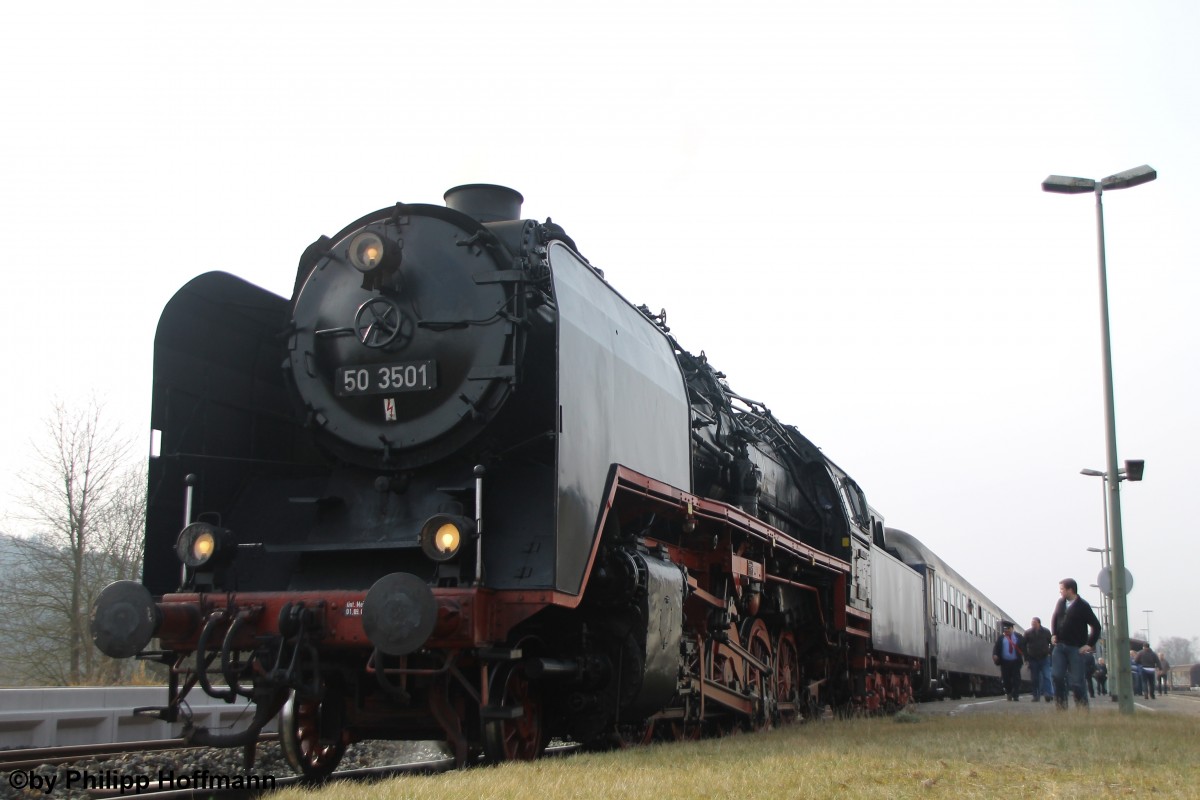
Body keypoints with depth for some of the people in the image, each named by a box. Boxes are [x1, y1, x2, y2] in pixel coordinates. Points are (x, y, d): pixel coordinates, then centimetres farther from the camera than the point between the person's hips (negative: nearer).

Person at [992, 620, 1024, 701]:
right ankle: (1009, 693, 23)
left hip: (1016, 662, -1)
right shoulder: (1001, 638, 9)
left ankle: (1015, 696, -3)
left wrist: (1025, 658, -4)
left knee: (1016, 679, -5)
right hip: (1005, 662, 1)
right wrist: (995, 655, -16)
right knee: (1006, 679, 4)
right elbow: (996, 647, 3)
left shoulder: (1018, 637, 9)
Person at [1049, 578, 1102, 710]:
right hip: (1060, 645, 5)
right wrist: (1053, 634, 9)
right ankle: (1062, 707, 4)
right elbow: (1054, 618, 23)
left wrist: (1090, 644, -10)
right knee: (1057, 676, -4)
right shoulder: (1060, 602, 7)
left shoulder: (1082, 606, -9)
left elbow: (1096, 626, -7)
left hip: (1076, 648, -5)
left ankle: (1083, 709, 8)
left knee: (1077, 681, -3)